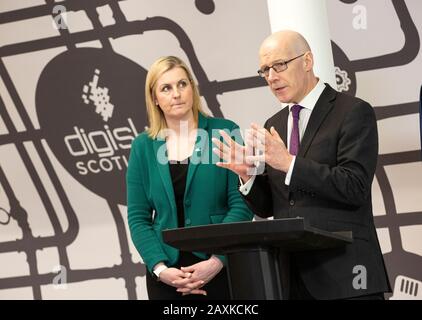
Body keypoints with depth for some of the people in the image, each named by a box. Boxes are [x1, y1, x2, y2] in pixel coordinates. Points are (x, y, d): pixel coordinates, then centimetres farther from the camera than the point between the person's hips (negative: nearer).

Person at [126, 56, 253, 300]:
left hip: (221, 268, -2)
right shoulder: (143, 146, 5)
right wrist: (160, 268, -9)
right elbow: (138, 217, 4)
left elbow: (242, 204, -5)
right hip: (166, 274, 2)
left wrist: (217, 261, -14)